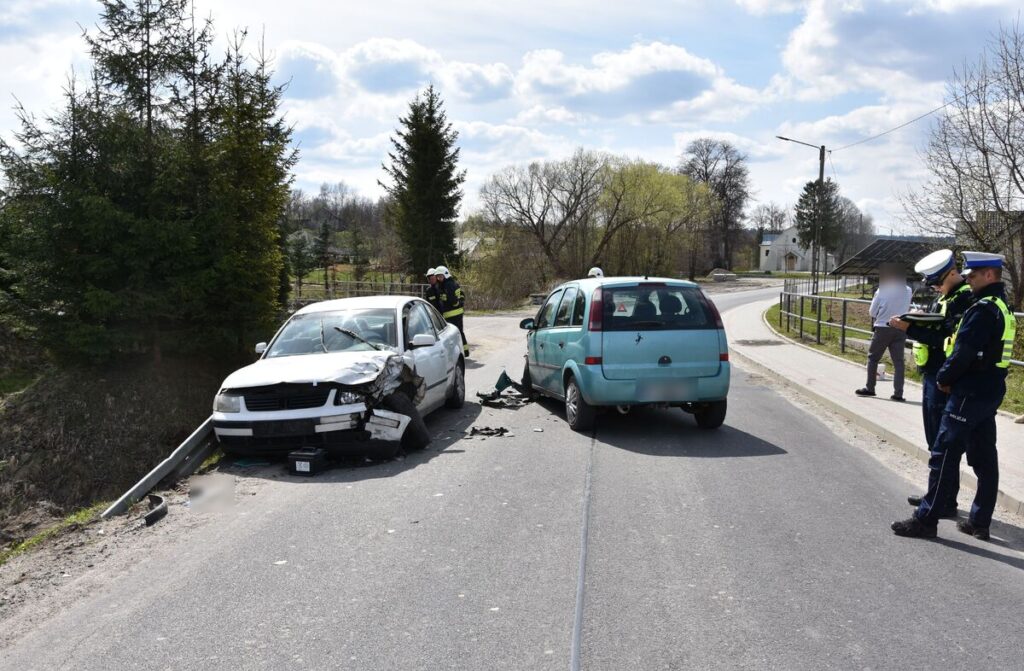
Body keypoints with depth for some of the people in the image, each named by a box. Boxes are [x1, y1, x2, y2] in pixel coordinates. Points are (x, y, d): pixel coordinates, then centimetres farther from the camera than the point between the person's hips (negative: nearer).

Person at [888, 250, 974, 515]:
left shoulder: (965, 298, -15)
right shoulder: (943, 297, 16)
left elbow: (946, 338, -22)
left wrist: (910, 328, -23)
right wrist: (916, 323, -3)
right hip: (932, 376, 10)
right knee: (935, 442, 18)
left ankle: (947, 503, 7)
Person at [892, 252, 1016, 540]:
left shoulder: (984, 309, -18)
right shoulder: (1003, 307, 14)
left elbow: (963, 352, -22)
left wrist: (944, 378, -6)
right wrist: (951, 378, 8)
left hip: (969, 394, -10)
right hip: (990, 392, 10)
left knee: (944, 456, -5)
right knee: (984, 459, 12)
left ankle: (926, 520, 0)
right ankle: (980, 522, 20)